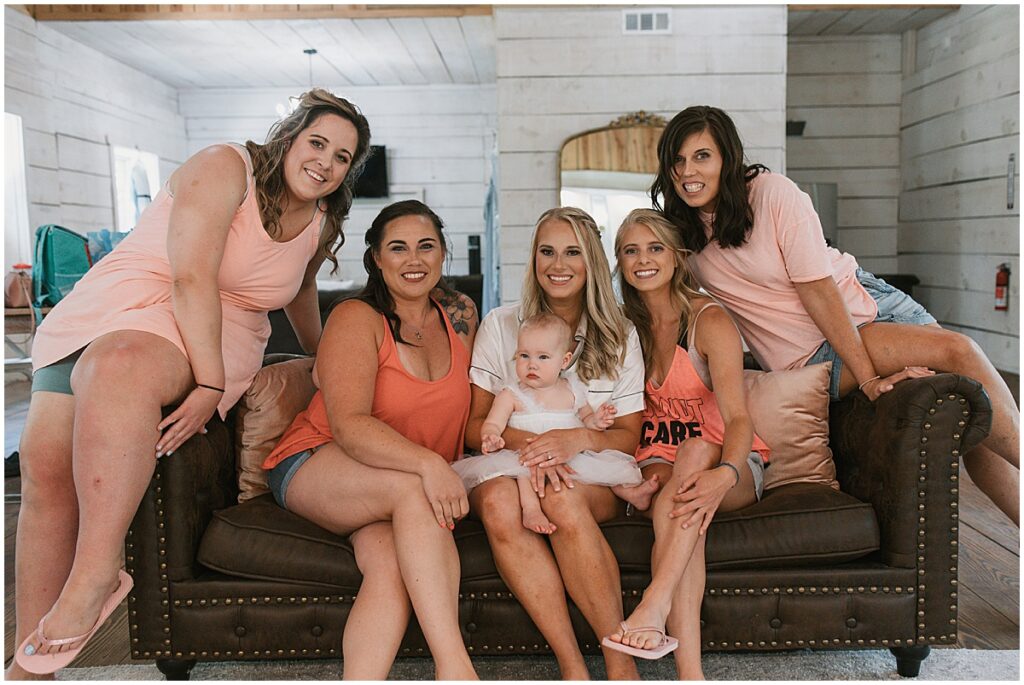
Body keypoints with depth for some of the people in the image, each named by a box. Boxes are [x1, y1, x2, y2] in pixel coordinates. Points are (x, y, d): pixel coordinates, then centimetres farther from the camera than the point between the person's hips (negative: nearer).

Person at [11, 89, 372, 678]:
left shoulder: (321, 226, 10)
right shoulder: (224, 167, -8)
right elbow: (192, 277, -19)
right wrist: (212, 380, -26)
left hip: (209, 337, 1)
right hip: (116, 302, -1)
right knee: (46, 462, -11)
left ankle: (96, 574, -32)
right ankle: (28, 663, 1)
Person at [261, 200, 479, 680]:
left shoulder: (460, 316, 7)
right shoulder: (356, 319, -10)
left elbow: (471, 407, 15)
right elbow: (350, 426, -24)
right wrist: (427, 463, -39)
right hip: (314, 467, -4)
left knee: (391, 569, -29)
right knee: (411, 488, -35)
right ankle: (453, 665, -36)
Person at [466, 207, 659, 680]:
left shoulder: (618, 337, 7)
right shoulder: (500, 325, 5)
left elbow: (628, 436, 4)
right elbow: (475, 424, 1)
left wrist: (579, 439, -18)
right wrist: (526, 443, -21)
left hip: (592, 472, 0)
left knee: (563, 500, -36)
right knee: (498, 501, -35)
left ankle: (621, 661, -25)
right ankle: (572, 666, -30)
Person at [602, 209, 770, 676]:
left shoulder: (710, 321, -9)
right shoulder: (625, 326, 6)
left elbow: (738, 418, -20)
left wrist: (723, 475, -41)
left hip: (729, 465, -2)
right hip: (657, 464, 2)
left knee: (697, 449, -37)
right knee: (678, 512, -33)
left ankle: (655, 603, -46)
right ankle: (689, 672, -42)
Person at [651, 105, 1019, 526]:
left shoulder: (772, 192, -14)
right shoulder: (680, 235, -4)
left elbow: (817, 288, -17)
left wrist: (869, 374, -20)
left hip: (864, 302, 0)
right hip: (814, 354, 0)